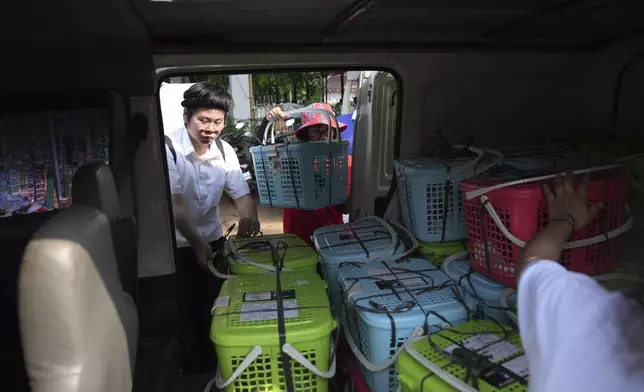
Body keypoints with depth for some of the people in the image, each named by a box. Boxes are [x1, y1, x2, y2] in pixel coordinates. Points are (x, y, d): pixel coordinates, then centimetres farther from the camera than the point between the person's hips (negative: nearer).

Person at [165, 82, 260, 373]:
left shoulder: (225, 152, -7)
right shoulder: (169, 148, -21)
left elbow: (241, 194, -9)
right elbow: (175, 204, -25)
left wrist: (248, 217, -31)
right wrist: (197, 243, -33)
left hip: (213, 239, 4)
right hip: (177, 244, -4)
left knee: (214, 305, 16)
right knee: (187, 309, 7)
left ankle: (214, 361, 39)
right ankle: (192, 367, 31)